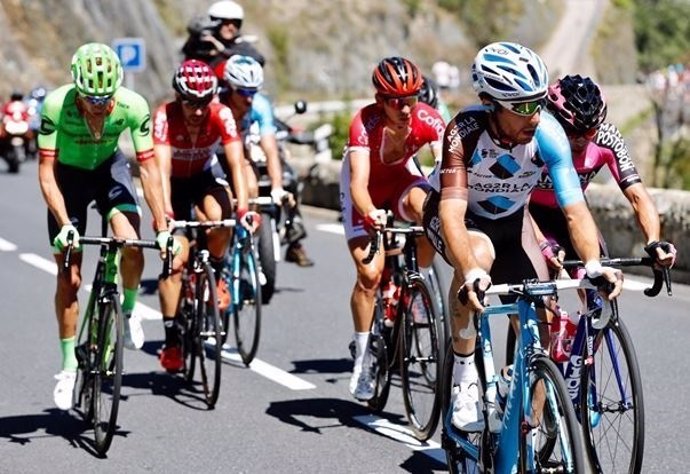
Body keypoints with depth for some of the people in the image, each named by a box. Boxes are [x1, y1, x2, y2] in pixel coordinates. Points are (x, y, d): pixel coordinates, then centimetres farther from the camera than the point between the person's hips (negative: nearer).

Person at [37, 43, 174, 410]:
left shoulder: (133, 106, -29)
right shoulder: (56, 105, -32)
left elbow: (149, 169, -23)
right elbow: (46, 172, -28)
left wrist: (162, 228, -26)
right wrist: (64, 224, -37)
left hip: (110, 167, 1)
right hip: (69, 175, -1)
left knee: (132, 248, -24)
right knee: (69, 276, -4)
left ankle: (128, 310, 7)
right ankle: (69, 366, 9)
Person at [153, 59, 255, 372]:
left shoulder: (221, 115, -26)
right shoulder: (165, 117, -30)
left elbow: (236, 164, -32)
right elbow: (161, 168, -39)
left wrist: (242, 209, -46)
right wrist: (165, 214, -52)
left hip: (204, 177, 1)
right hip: (175, 183, -1)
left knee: (219, 219, -32)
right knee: (175, 261, -13)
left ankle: (215, 276, -2)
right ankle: (171, 340, -4)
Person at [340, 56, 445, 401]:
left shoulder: (428, 120, -27)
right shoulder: (365, 123, -34)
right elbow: (359, 181, -44)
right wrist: (370, 214, -64)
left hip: (400, 177, 2)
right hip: (367, 186, -2)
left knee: (428, 210, -33)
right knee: (370, 273, -15)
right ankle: (362, 356, 2)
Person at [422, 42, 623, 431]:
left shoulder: (549, 133, -28)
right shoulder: (466, 131, -35)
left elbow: (575, 207, -33)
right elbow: (452, 212, -43)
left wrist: (594, 264, -50)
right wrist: (471, 273, -59)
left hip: (510, 219, 3)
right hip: (459, 217, -3)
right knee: (479, 253, -38)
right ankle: (464, 378, -24)